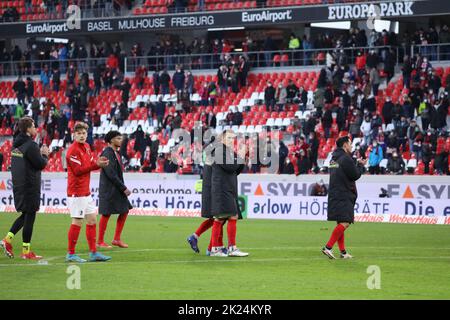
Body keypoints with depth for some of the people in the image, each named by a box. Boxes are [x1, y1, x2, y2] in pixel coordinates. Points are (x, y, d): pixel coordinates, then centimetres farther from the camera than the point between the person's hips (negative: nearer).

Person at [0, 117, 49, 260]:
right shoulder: (30, 145, -17)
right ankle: (26, 251, 3)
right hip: (30, 186, -8)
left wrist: (40, 153, 11)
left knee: (25, 215, 19)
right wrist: (45, 155, 3)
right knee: (29, 216, -1)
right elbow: (41, 164, -16)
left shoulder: (16, 144, 10)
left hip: (18, 185, 8)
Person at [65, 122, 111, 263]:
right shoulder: (73, 150, -14)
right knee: (77, 222, -6)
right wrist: (96, 164, -25)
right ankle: (71, 254, 1)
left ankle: (93, 253, 16)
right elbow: (78, 170, -20)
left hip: (86, 192, 9)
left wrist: (98, 162, -7)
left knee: (92, 220, 11)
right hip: (76, 192, -9)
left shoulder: (86, 147, 13)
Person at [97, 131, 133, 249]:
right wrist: (124, 188, -18)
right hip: (108, 189, -10)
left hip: (116, 189, 10)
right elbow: (111, 174, -21)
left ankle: (117, 239, 15)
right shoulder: (108, 153, -15)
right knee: (106, 214, -3)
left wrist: (123, 188, 8)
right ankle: (100, 242, 7)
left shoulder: (116, 153, 15)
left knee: (125, 211, 9)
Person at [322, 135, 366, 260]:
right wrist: (360, 165, 8)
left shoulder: (334, 158, 16)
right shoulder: (345, 158, -12)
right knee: (344, 223, -14)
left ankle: (343, 252, 10)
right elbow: (355, 175, -9)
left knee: (341, 224, 11)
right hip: (343, 196, -10)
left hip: (334, 196, 10)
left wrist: (358, 164, 17)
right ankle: (328, 247, -22)